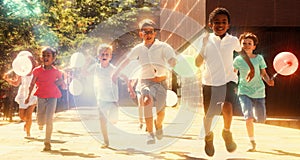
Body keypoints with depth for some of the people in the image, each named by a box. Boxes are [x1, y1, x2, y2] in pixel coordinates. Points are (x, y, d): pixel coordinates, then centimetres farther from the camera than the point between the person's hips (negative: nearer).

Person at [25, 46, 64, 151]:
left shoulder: (56, 71, 1)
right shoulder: (37, 70, 0)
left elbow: (61, 80, 16)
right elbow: (32, 84, 4)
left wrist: (60, 82, -8)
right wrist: (28, 96, 2)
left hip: (52, 97, -1)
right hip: (41, 97, 1)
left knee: (49, 119, -10)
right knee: (40, 120, 4)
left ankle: (47, 142, 1)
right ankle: (41, 124, 46)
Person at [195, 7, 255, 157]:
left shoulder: (233, 40, 0)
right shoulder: (206, 40, -4)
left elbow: (241, 51, 22)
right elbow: (197, 63, -4)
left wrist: (251, 68, 27)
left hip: (228, 80, 0)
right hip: (209, 82, 1)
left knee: (227, 107, -28)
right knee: (208, 114, 10)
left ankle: (227, 133, 2)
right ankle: (208, 136, 44)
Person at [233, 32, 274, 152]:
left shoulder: (259, 58, -2)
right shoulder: (238, 60, -1)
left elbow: (263, 73, 5)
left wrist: (268, 80, -14)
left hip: (258, 92, 1)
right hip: (244, 92, -1)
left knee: (261, 119, 7)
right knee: (248, 117, -19)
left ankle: (254, 118, 46)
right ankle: (252, 142, -2)